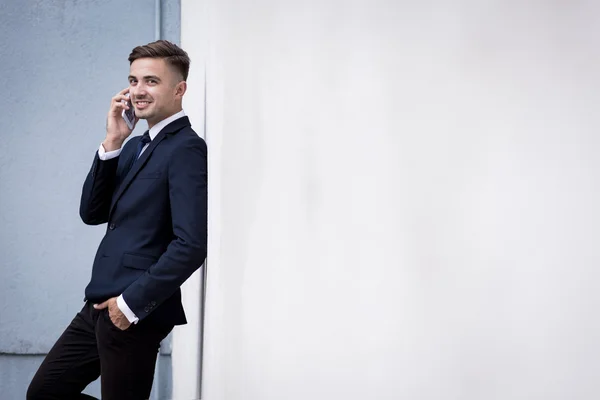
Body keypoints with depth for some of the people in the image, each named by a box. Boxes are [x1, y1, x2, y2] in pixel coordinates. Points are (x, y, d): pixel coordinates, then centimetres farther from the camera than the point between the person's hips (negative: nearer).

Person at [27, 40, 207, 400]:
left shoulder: (186, 148, -14)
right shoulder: (135, 146, 14)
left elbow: (191, 245, -22)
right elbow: (92, 213, 9)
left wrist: (132, 303, -17)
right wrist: (112, 143, -2)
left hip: (136, 313, -9)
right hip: (100, 306, 9)